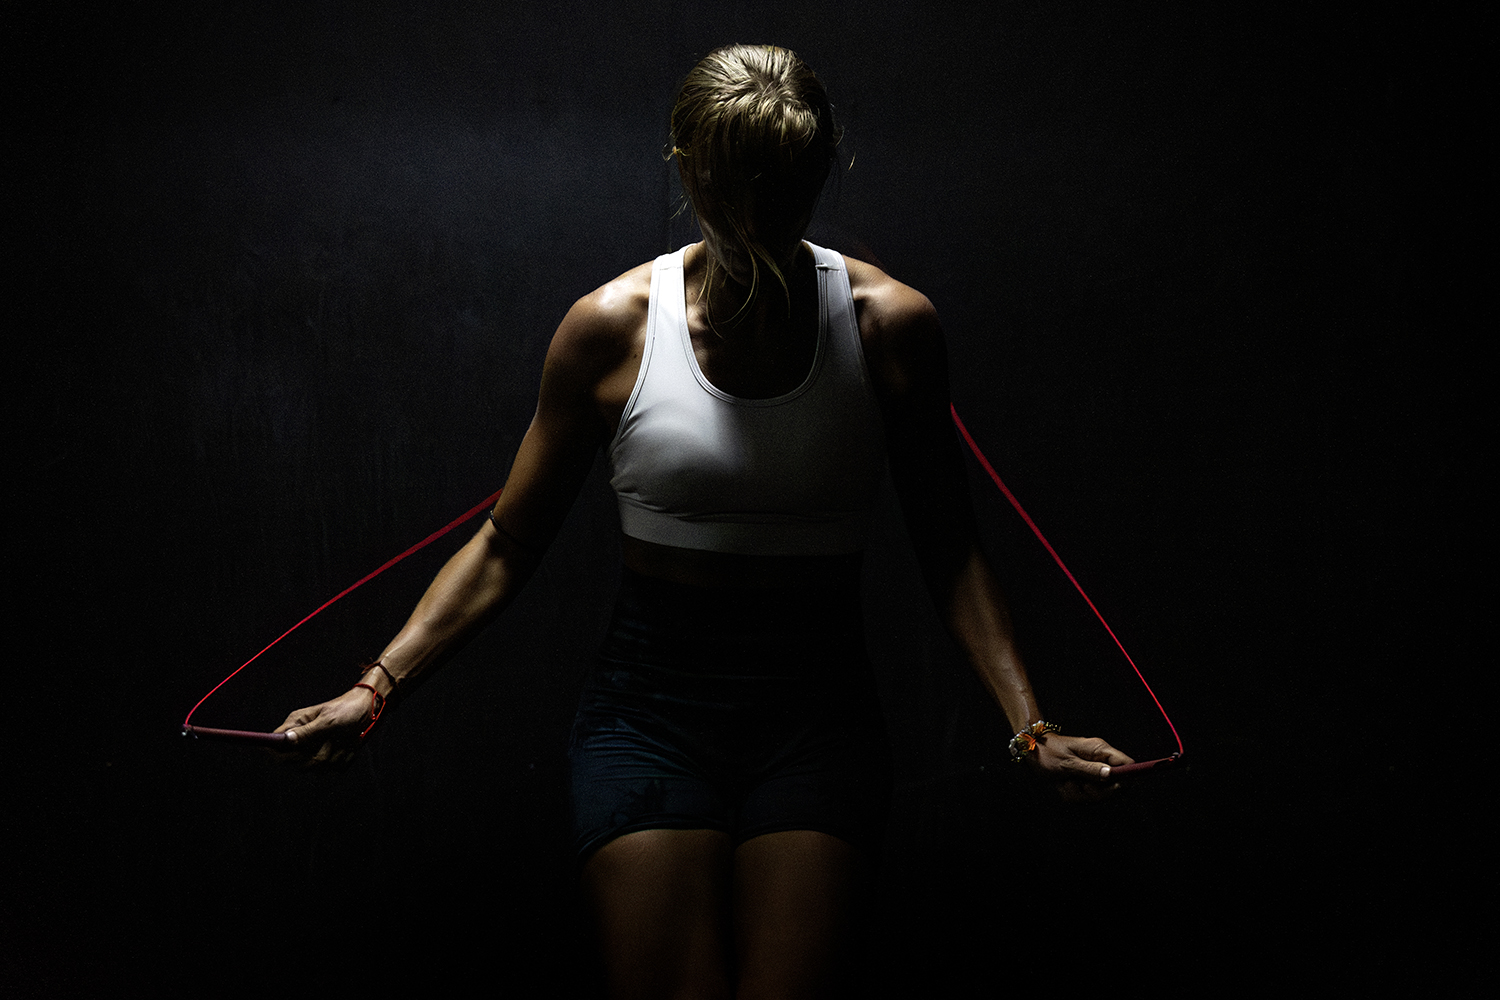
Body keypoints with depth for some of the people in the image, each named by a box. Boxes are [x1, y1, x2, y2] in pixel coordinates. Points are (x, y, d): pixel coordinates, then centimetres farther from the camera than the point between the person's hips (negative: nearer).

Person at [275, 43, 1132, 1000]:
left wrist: (1029, 722, -11)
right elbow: (508, 546, 1)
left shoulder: (890, 324, -4)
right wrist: (377, 687, -7)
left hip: (818, 715, 1)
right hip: (651, 706, 0)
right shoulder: (613, 326, -5)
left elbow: (951, 552, 0)